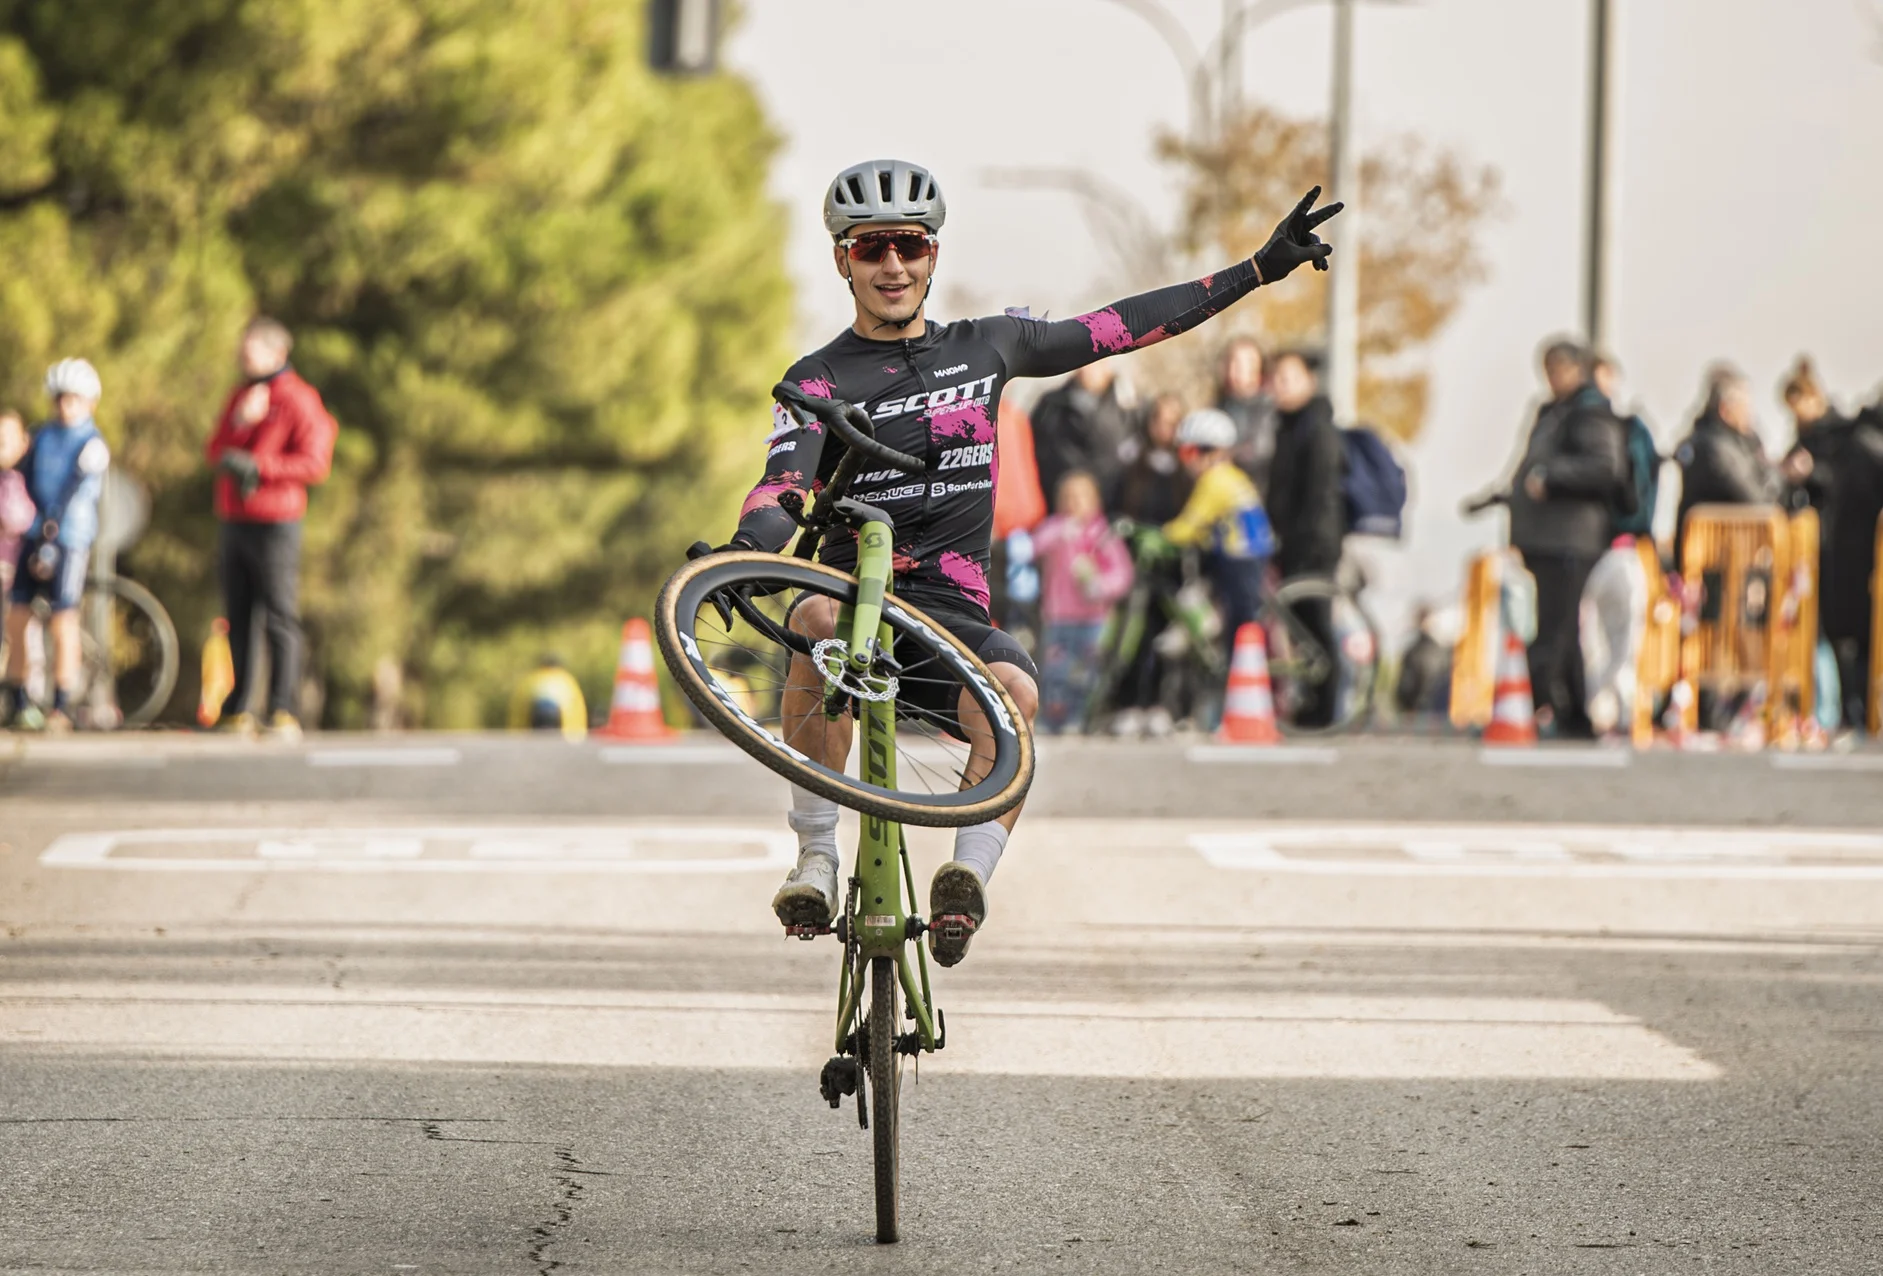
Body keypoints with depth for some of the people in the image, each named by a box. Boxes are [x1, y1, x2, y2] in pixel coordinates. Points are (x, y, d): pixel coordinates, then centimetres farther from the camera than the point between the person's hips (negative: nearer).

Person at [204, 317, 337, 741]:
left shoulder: (297, 400, -6)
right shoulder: (241, 396, 17)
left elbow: (315, 463, -14)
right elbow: (214, 452, 9)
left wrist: (257, 466, -18)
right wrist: (240, 422, -9)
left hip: (274, 523, -7)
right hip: (234, 522, 7)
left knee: (280, 618, -7)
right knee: (238, 621, 8)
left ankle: (284, 712, -7)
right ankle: (237, 711, 12)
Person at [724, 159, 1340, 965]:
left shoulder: (984, 348, 14)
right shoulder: (820, 380, 2)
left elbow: (1120, 328, 20)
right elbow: (783, 485, -14)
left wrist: (1261, 269, 20)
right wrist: (749, 544, -39)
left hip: (953, 612, 2)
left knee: (1013, 693, -32)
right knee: (819, 621, -38)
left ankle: (969, 877, -41)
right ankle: (816, 859, -30)